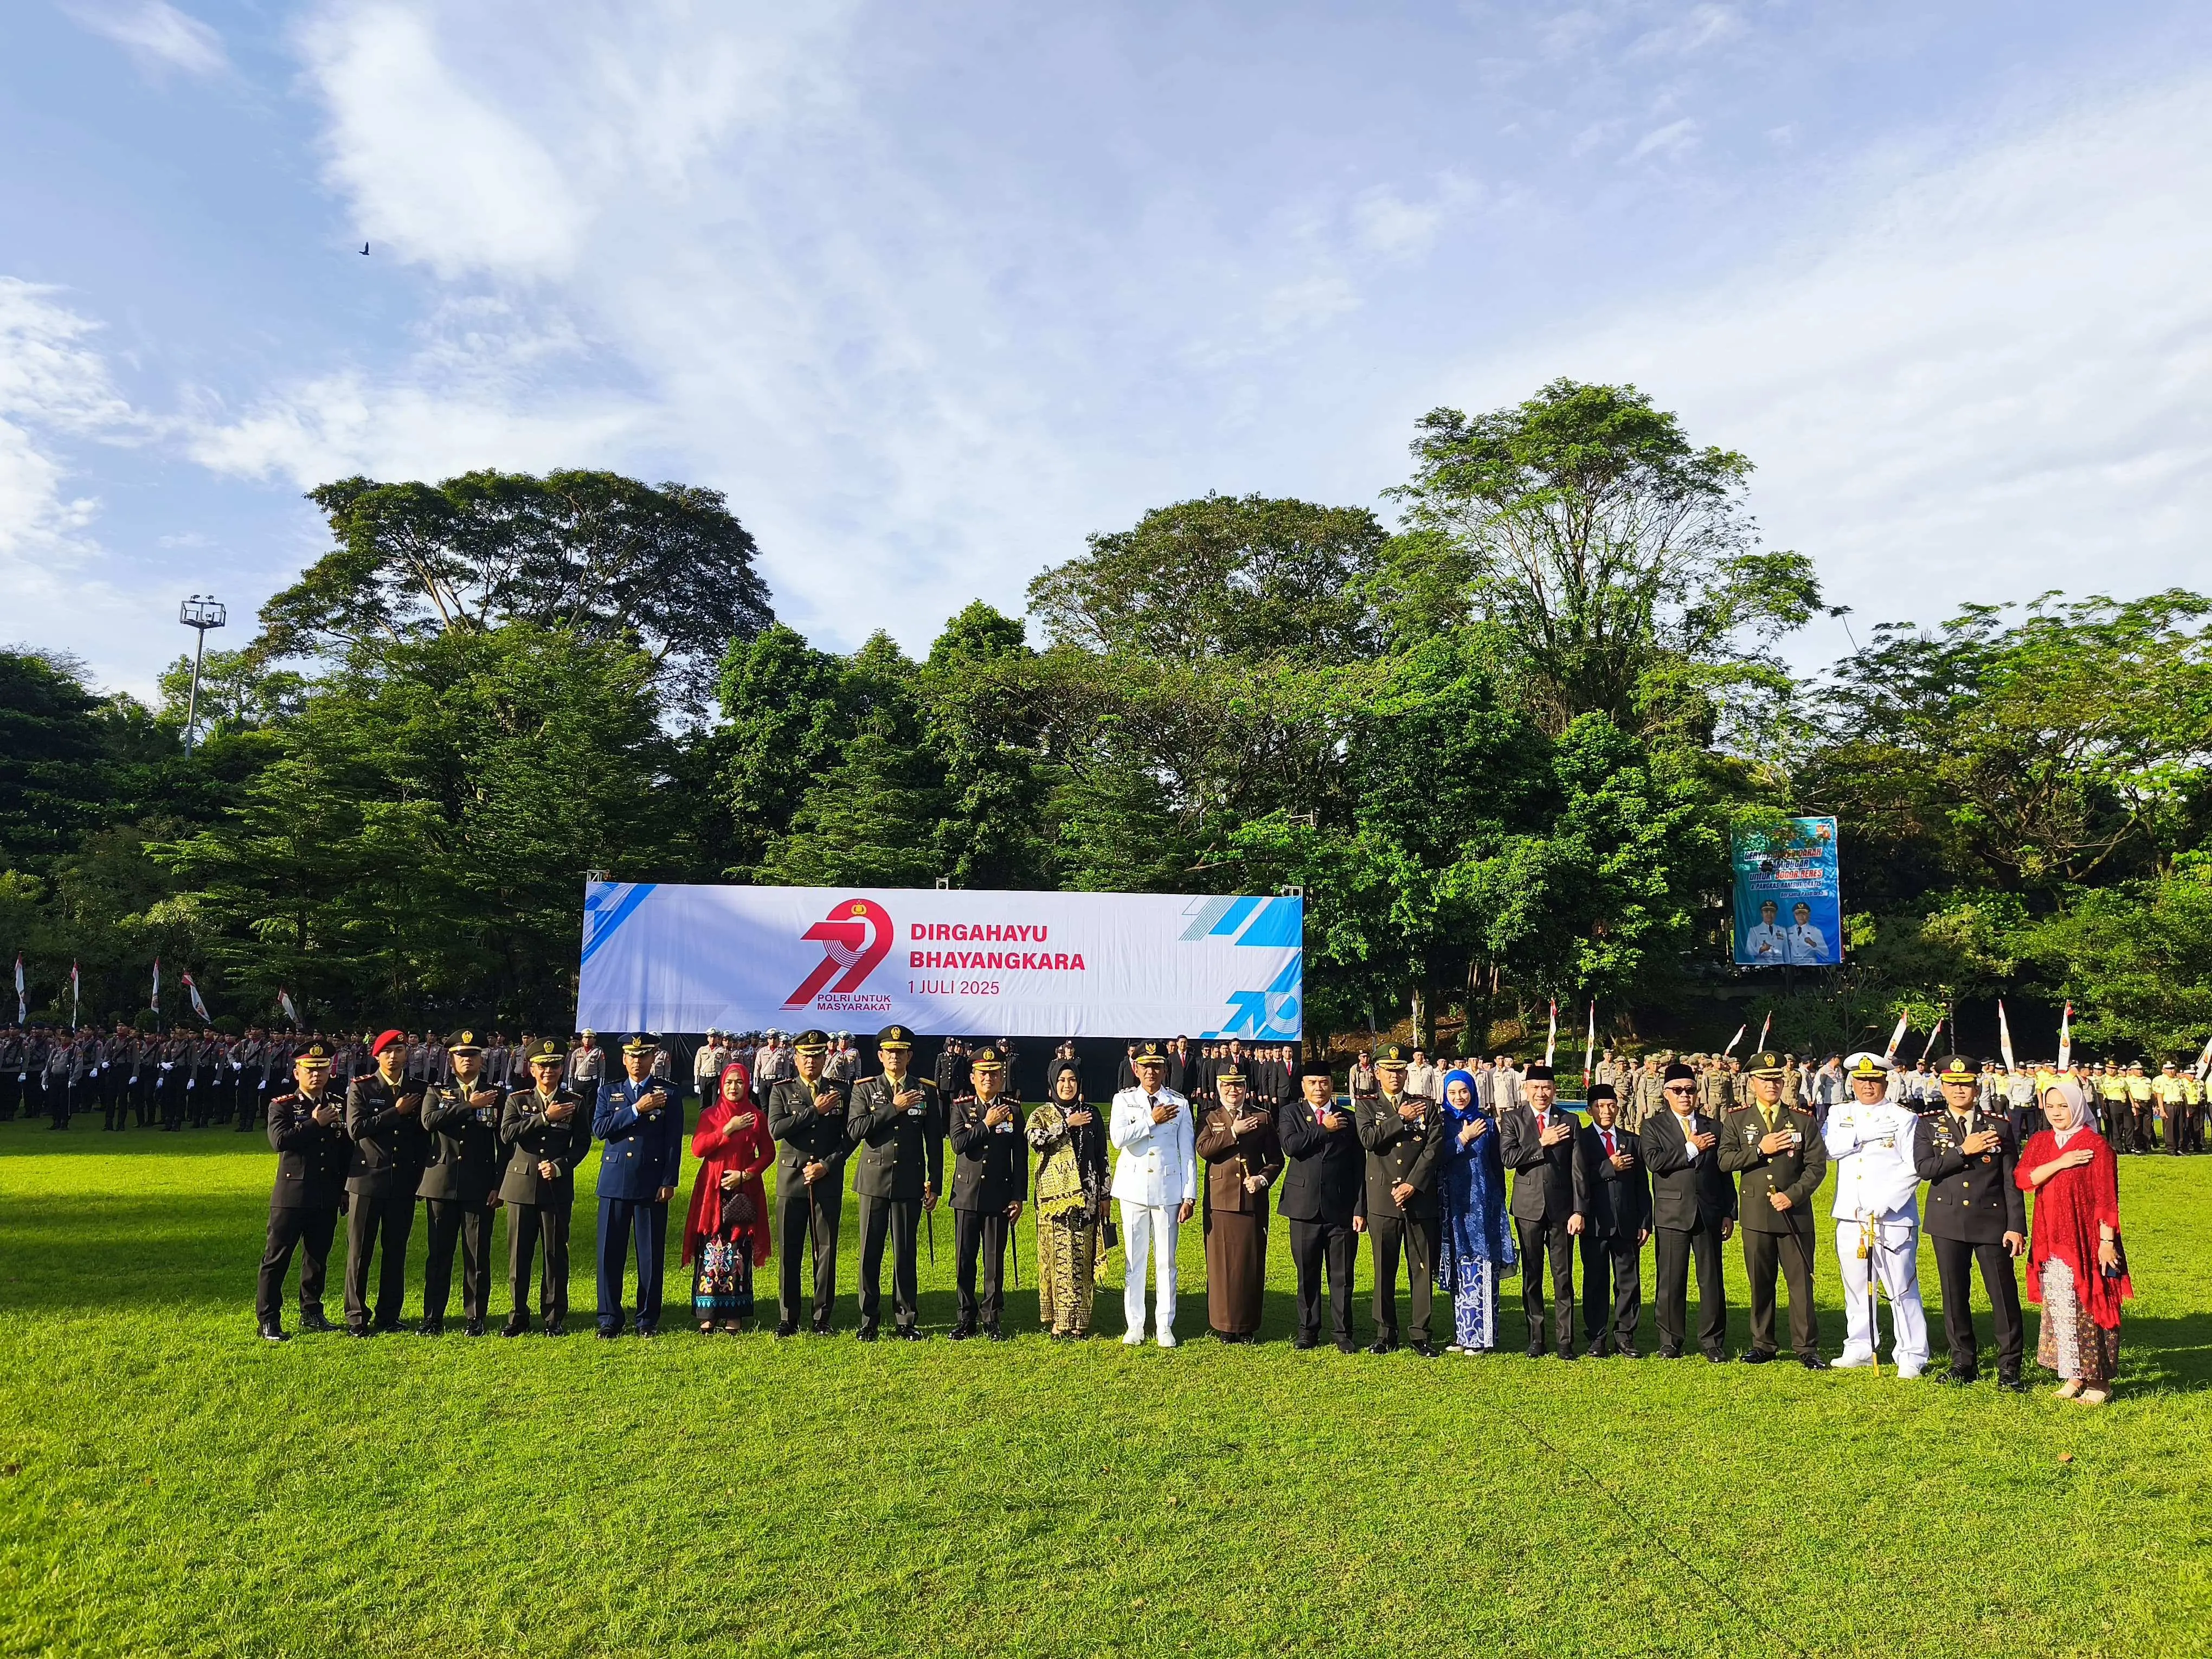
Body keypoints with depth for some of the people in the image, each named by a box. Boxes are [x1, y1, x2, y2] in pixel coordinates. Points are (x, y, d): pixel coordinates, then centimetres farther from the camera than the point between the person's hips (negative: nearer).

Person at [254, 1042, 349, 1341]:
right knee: (277, 1258, 0)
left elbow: (348, 1150, 13)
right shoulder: (282, 1106, -2)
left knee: (318, 1259, 12)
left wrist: (345, 1190, 10)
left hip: (327, 1199, 4)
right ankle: (268, 1321, 8)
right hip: (291, 1196, -4)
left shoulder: (339, 1107, 9)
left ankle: (311, 1314, 24)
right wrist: (315, 1123, -16)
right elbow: (279, 1140, -20)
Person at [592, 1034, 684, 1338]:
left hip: (651, 1185, -1)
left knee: (652, 1254, 3)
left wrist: (669, 1182, -5)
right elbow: (599, 1129, -4)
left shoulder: (667, 1094, 5)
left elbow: (674, 1142, 2)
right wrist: (637, 1109, -13)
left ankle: (648, 1320, 14)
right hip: (614, 1182, 1)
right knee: (610, 1253, 2)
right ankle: (609, 1320, 13)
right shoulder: (609, 1091, 11)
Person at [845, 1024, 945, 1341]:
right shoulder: (864, 1089, 4)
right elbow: (855, 1130, -11)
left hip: (910, 1183, 0)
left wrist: (935, 1185, 4)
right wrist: (894, 1108, -14)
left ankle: (906, 1321, 15)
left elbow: (935, 1142, 8)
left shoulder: (927, 1091, 6)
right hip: (874, 1181, 0)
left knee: (907, 1253, 5)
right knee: (870, 1252, 3)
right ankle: (869, 1321, 14)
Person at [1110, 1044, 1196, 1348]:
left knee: (1166, 1260, 4)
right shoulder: (1124, 1100, 4)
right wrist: (1152, 1120, -15)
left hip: (1168, 1190, 0)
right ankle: (1134, 1325, 16)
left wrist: (1189, 1196, -2)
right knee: (1134, 1259, 6)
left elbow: (1188, 1152, 2)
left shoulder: (1179, 1103, 3)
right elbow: (1117, 1138, -14)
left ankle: (1165, 1326, 14)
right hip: (1134, 1189, 0)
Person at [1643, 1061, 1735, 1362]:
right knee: (1671, 1281, 2)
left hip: (1709, 1213, 2)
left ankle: (1713, 1342, 14)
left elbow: (1725, 1173, 13)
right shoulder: (1655, 1127, 5)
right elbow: (1654, 1161, -13)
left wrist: (1729, 1213, 8)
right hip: (1672, 1213, -2)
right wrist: (1691, 1148, -10)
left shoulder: (1713, 1128, 14)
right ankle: (1671, 1341, 13)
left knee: (1712, 1280, 3)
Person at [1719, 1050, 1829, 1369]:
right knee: (1760, 1283, 8)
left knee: (1801, 1281, 2)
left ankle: (1806, 1348, 11)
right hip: (1755, 1214, 1)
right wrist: (1760, 1150, -14)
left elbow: (1817, 1166, -1)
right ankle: (1762, 1345, 18)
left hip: (1795, 1213, -1)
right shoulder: (1736, 1119, 6)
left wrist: (1793, 1195, -12)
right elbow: (1725, 1161, -3)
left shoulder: (1804, 1120, 5)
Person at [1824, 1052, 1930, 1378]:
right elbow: (1831, 1148, -5)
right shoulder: (1839, 1115, 12)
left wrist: (1883, 1202, -16)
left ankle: (1912, 1356, 6)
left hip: (1894, 1217, -4)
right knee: (1856, 1287, 12)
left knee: (1902, 1289, -3)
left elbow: (1914, 1168, -7)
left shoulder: (1904, 1117, -1)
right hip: (1850, 1216, 4)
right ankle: (1860, 1348, 23)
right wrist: (1868, 1131, -13)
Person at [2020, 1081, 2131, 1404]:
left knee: (2090, 1309, 0)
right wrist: (2060, 1163, -15)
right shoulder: (2039, 1142, 9)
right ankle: (2073, 1376, 19)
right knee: (2059, 1310, 9)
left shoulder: (2095, 1145, -6)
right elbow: (2023, 1180, -4)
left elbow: (2106, 1199, -9)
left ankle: (2099, 1381, 10)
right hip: (2050, 1244, 5)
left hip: (2086, 1242, -5)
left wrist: (2107, 1242, -12)